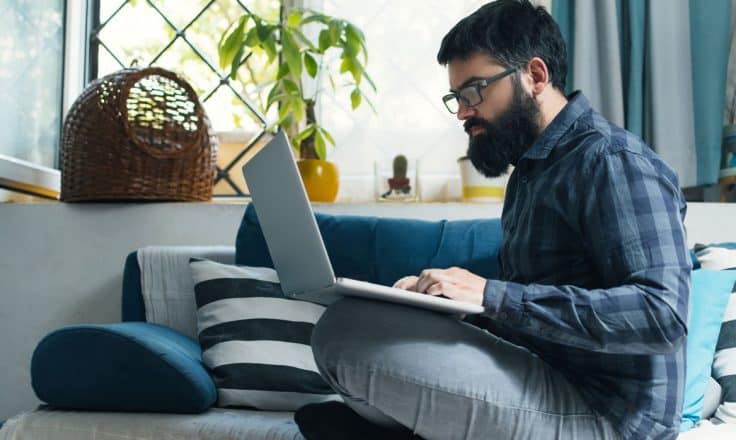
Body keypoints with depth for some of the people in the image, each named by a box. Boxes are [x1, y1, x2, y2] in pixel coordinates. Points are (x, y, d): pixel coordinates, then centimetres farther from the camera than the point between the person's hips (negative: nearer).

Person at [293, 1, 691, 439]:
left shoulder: (614, 161, -13)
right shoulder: (532, 168, 17)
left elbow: (663, 313, -25)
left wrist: (493, 295, -28)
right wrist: (434, 293, -2)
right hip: (546, 387, 10)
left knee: (348, 330, -22)